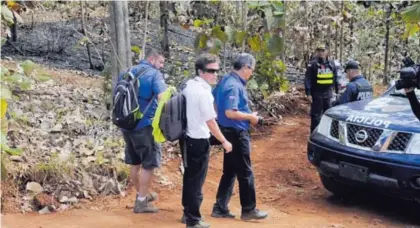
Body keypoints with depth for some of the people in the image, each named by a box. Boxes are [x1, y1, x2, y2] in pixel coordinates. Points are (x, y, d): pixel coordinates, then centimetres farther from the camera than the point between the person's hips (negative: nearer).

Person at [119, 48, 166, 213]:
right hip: (145, 125, -7)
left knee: (135, 163, 18)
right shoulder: (154, 74, -10)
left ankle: (141, 194, 34)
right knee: (148, 164, 3)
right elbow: (163, 98, -26)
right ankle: (141, 202, 6)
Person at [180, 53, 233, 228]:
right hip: (199, 141, -8)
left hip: (187, 137, 8)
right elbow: (210, 122, -19)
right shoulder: (204, 92, -21)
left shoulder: (188, 85, 5)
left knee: (189, 177, 20)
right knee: (196, 181, 3)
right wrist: (224, 141, -9)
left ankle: (188, 212, 33)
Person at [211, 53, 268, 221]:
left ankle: (220, 208, 18)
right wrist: (251, 117, -15)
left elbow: (214, 102, 19)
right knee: (245, 172, 3)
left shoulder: (225, 80, 8)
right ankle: (249, 210, 14)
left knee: (229, 171, 15)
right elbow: (230, 113, -29)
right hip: (237, 133, -10)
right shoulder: (234, 86, -21)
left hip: (229, 131, 10)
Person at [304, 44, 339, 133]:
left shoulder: (331, 64, 9)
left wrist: (337, 91, 14)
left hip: (328, 94, 5)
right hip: (316, 94, -5)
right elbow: (307, 79, -9)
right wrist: (308, 93, -16)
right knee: (316, 115, 0)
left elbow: (335, 78, 16)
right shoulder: (313, 64, -6)